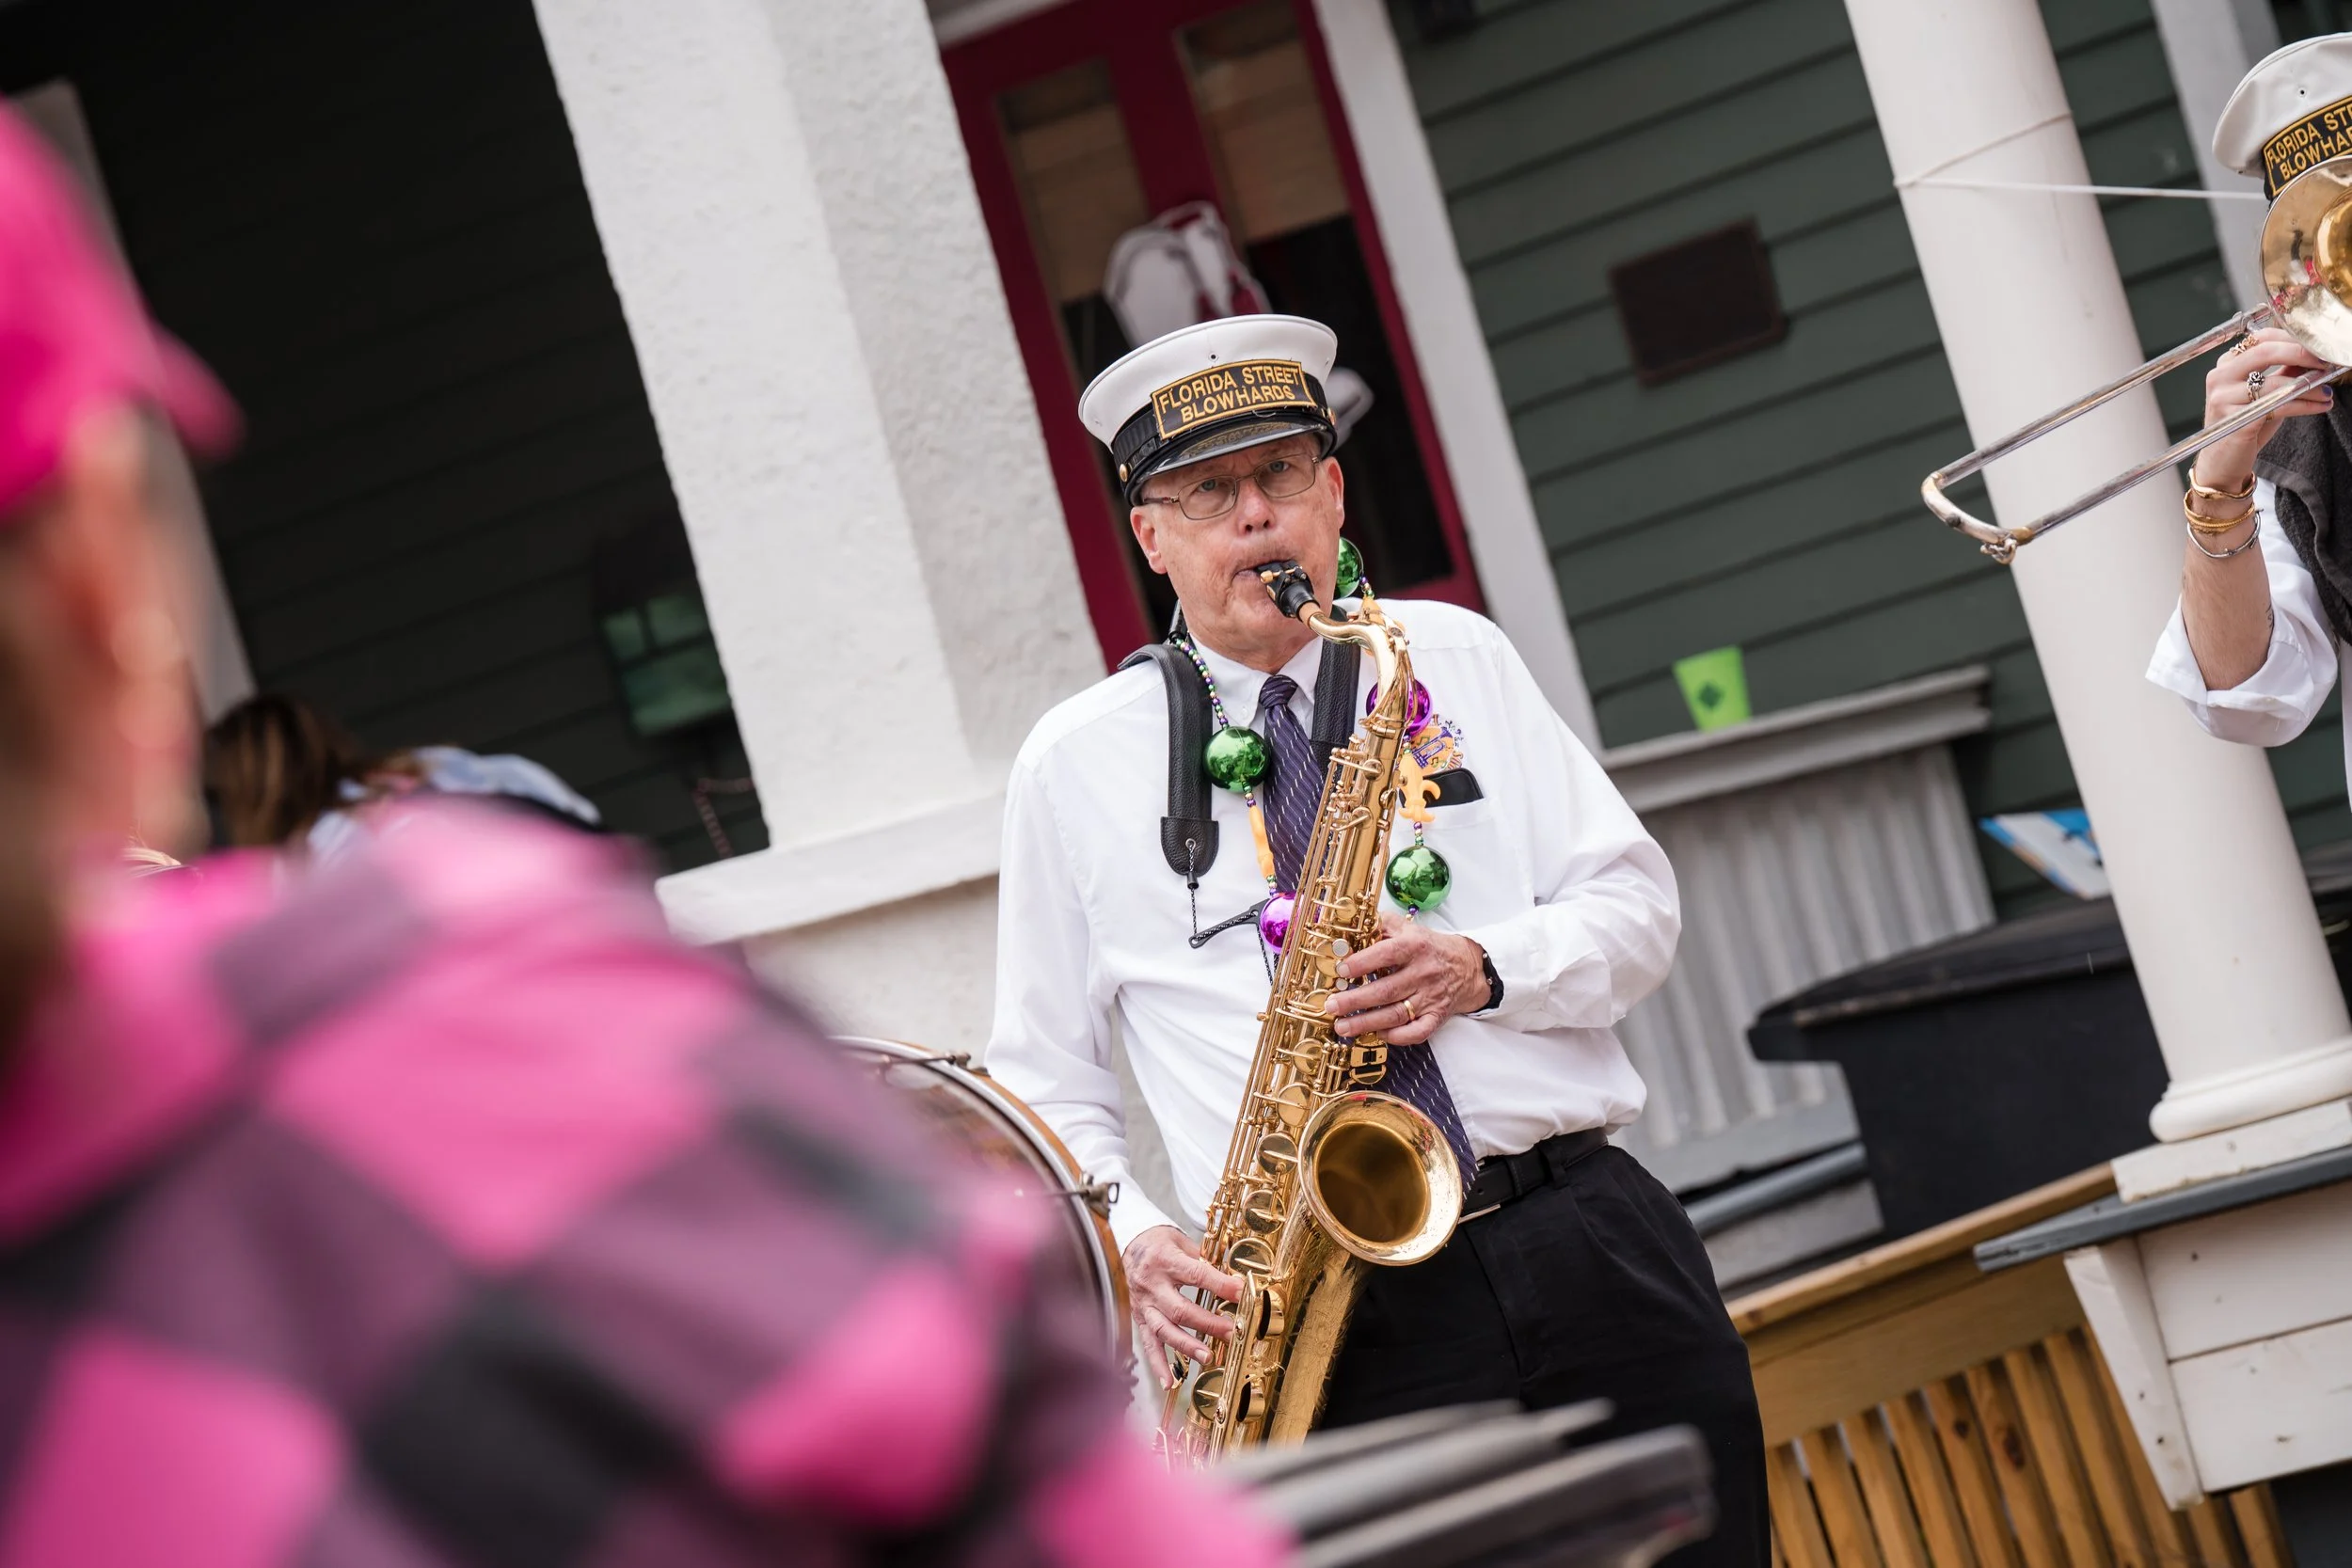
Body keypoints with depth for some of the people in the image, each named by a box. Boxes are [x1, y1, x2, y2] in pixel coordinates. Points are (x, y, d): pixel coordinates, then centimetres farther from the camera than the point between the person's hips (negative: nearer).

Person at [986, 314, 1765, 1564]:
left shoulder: (1457, 657, 12)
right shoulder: (1075, 766, 8)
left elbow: (1635, 907, 9)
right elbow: (1046, 1090, 10)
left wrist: (1484, 970, -10)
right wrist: (1131, 1239, -7)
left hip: (1593, 1240, 2)